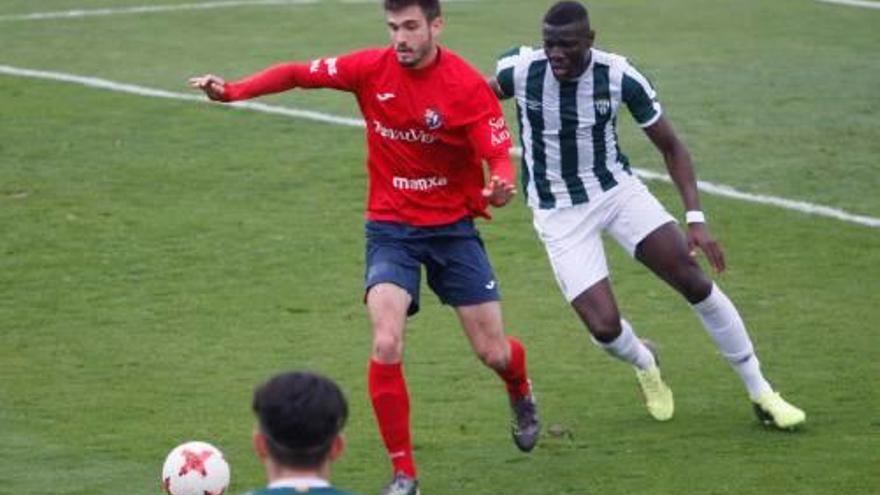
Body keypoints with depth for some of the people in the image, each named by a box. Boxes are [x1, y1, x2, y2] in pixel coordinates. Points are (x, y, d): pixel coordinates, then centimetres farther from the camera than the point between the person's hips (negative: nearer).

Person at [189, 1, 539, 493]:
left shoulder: (469, 86, -15)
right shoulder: (373, 69, -8)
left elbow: (500, 157, -19)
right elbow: (300, 73, -4)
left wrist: (501, 187, -42)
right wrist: (233, 90, -17)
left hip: (453, 228, -1)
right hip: (391, 228, 1)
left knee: (493, 351, 4)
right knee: (386, 346, -19)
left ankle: (522, 395, 45)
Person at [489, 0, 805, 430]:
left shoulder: (620, 77, -17)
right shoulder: (520, 69, -17)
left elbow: (670, 146, -6)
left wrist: (695, 219, -13)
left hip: (617, 190, 1)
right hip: (558, 213, -1)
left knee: (694, 282, -10)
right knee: (604, 327, -13)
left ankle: (760, 393, 6)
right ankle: (644, 363, 27)